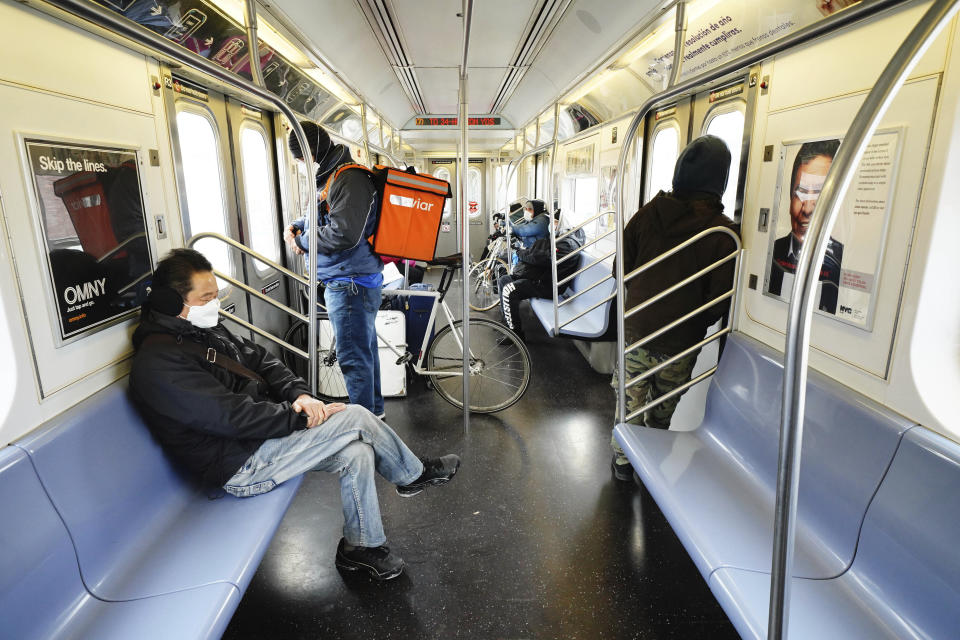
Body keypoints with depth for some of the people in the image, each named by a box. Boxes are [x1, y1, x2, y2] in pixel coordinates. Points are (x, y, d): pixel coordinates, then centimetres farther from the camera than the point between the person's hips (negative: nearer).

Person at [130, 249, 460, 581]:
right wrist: (300, 416, -20)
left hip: (258, 432, 9)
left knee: (357, 453, -5)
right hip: (240, 467, -9)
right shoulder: (158, 363, -21)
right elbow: (232, 417, -27)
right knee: (357, 418, -16)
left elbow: (260, 360, 9)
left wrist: (300, 394, -9)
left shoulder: (205, 329, 8)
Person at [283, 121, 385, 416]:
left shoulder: (350, 179, -17)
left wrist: (302, 241, -12)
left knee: (353, 357, -4)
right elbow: (320, 217, 30)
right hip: (342, 283, 11)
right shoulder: (328, 178, 16)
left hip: (351, 284, -11)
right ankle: (374, 410, 34)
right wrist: (295, 227, 9)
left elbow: (344, 234, -26)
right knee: (364, 349, 19)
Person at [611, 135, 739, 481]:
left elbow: (623, 267, 2)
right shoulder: (723, 232, -15)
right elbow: (719, 300, -13)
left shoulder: (648, 213, -7)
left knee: (631, 399, 18)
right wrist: (693, 324, 7)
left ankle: (623, 461, 34)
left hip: (636, 332, 2)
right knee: (663, 407, 19)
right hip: (680, 342, -1)